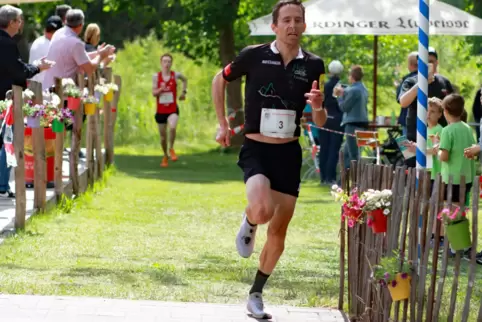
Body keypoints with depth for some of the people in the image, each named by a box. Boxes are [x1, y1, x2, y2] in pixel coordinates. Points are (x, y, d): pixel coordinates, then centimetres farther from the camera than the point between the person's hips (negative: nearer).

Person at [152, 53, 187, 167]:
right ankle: (165, 156, 31)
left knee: (172, 127, -29)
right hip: (161, 110, 1)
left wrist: (184, 92, 11)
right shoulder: (156, 76, -4)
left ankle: (171, 149, -5)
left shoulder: (175, 75, -3)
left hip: (173, 109, -1)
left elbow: (185, 80, 19)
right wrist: (160, 89, -24)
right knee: (163, 136, 9)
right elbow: (154, 93, -5)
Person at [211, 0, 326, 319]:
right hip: (256, 150, -3)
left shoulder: (313, 65, 0)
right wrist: (223, 123, 8)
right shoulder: (254, 56, -7)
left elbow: (320, 123, 4)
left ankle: (256, 295, 25)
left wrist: (318, 107, -19)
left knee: (279, 232, 7)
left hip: (289, 153, 3)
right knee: (263, 210, -30)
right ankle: (248, 222, 7)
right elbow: (220, 80, 11)